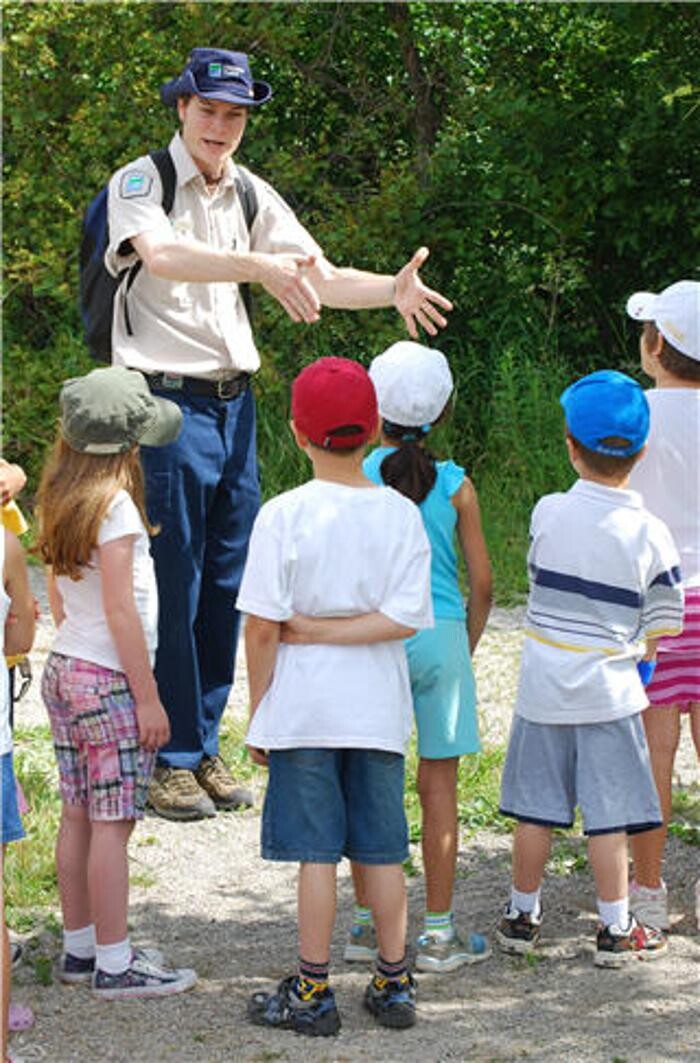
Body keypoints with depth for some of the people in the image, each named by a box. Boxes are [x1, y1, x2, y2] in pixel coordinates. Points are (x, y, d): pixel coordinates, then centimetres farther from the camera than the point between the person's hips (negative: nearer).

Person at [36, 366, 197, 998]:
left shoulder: (61, 500, 8)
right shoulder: (113, 503, -17)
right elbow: (121, 612, -18)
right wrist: (149, 697, -14)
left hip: (64, 668, 8)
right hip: (108, 680, -8)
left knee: (78, 816, 13)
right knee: (113, 823, -4)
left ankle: (79, 948, 20)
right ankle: (115, 964, 0)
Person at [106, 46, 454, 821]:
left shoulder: (252, 197, 12)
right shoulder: (141, 183, -8)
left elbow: (319, 279, 8)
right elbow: (161, 254, -29)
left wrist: (392, 289, -10)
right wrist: (261, 266, -41)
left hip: (233, 403, 7)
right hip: (166, 401, -6)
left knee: (225, 584, 10)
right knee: (172, 587, -4)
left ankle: (204, 749, 20)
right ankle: (169, 761, 5)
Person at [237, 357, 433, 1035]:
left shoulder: (283, 514, -10)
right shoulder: (401, 514, -2)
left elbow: (261, 626, -10)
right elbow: (406, 617, -11)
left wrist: (258, 711, 0)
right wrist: (322, 630, -7)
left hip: (302, 706, -3)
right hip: (378, 707, 3)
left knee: (316, 852, 2)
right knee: (382, 851, 10)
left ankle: (312, 993, 7)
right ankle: (394, 986, 17)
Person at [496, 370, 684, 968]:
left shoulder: (547, 514, -7)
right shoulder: (651, 534, -11)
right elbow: (663, 624, -2)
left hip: (543, 688, 2)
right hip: (610, 692, -2)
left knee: (537, 811, 10)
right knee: (608, 816, 3)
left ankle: (523, 917, 21)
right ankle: (615, 930, 9)